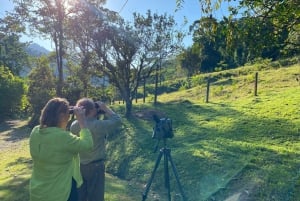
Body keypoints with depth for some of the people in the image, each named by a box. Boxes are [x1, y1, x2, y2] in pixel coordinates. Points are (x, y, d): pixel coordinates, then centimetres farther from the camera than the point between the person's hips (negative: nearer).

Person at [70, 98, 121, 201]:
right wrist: (105, 108, -7)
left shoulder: (74, 125, -7)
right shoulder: (99, 125, -24)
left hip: (78, 166, 6)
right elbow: (117, 120, -13)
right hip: (95, 167, -6)